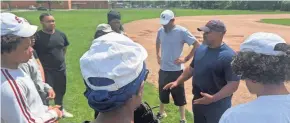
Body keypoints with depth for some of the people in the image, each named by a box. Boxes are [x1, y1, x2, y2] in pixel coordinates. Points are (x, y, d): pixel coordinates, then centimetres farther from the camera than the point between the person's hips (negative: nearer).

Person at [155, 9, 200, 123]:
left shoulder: (182, 31, -15)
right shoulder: (160, 31, 2)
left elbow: (197, 45, -13)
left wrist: (186, 59, -13)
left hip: (176, 70, -5)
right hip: (163, 69, 5)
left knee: (179, 96, 6)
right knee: (162, 93, 21)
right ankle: (161, 113, 42)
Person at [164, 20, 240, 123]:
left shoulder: (229, 56, -21)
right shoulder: (201, 49, 3)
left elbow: (234, 84, -23)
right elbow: (192, 68, 16)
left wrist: (213, 98, -31)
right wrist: (177, 82, 11)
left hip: (217, 107, -7)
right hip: (198, 102, 7)